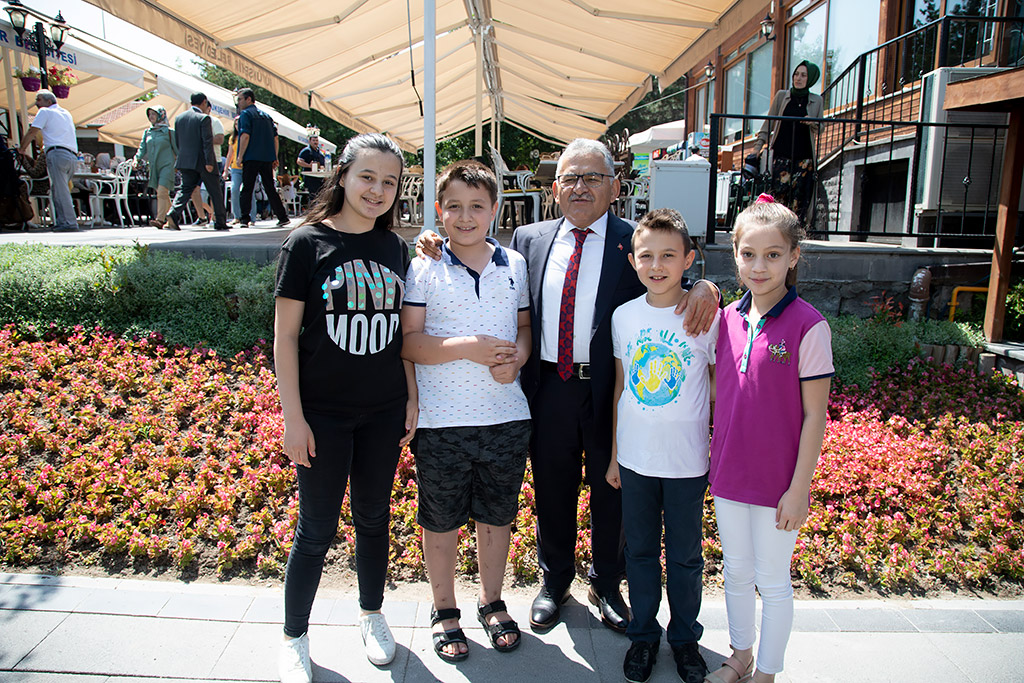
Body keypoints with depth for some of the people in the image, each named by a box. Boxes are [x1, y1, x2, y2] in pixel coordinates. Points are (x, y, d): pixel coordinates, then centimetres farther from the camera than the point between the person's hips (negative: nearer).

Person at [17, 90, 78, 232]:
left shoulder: (45, 112, 6)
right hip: (73, 156, 7)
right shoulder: (66, 113, 26)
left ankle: (69, 223, -19)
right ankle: (61, 221, 6)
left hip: (57, 154, -7)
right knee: (56, 190, 13)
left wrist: (22, 149, 16)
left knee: (60, 190, -11)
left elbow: (31, 132, 4)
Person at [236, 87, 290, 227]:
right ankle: (283, 217, 4)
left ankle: (244, 219, -3)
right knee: (270, 188, 8)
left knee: (247, 189, 0)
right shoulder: (265, 115, 17)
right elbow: (275, 138, 15)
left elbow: (245, 136, -14)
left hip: (251, 158, -6)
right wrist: (275, 158, 16)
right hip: (267, 158, 6)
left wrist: (240, 157, -10)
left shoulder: (245, 114, -3)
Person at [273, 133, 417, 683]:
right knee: (317, 529, 6)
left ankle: (371, 615, 39)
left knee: (374, 517, 17)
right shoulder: (307, 243, -8)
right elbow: (285, 336, -8)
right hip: (323, 413, -4)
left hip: (384, 412, 4)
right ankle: (294, 638, 29)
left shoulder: (395, 248, 4)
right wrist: (293, 419, -11)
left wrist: (411, 397, 7)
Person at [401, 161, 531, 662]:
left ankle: (492, 602, 39)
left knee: (496, 516, 17)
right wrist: (468, 348, -20)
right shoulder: (424, 270, -4)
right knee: (441, 521, 12)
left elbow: (525, 326, 12)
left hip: (506, 417, 3)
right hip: (442, 420, -2)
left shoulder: (515, 266, 6)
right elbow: (407, 342, -9)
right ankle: (444, 611, 35)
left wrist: (516, 358, -9)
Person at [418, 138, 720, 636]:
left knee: (610, 492, 15)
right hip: (549, 389, 2)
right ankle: (554, 581, 41)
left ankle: (606, 585, 40)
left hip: (611, 389, -1)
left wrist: (703, 288, -25)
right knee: (551, 491, 17)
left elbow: (672, 291, -3)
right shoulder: (528, 240, 7)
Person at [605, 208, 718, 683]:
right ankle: (643, 634, 34)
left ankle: (685, 636, 35)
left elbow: (718, 387, 0)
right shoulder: (624, 316, 0)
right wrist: (614, 455, 10)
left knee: (685, 556, 13)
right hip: (635, 460, 2)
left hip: (688, 461, -2)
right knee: (640, 552, 15)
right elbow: (621, 387, 7)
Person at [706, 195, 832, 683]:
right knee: (736, 573, 20)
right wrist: (715, 460, 9)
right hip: (727, 473, 5)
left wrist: (799, 489, -12)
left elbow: (814, 414, -12)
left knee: (773, 583, 13)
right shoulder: (728, 318, 0)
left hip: (777, 480, -5)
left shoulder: (807, 326, -15)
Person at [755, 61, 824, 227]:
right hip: (781, 156, 0)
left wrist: (812, 123, -9)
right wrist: (758, 145, -2)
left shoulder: (817, 101, 10)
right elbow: (769, 123, 9)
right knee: (779, 194, -9)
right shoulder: (781, 96, 9)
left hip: (804, 157, 0)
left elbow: (820, 131, 13)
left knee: (800, 199, -5)